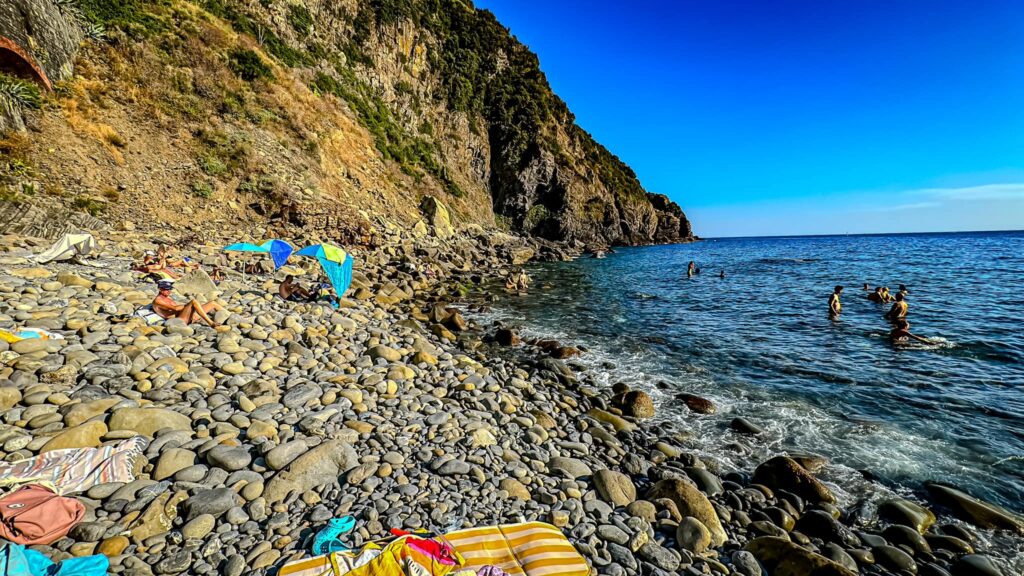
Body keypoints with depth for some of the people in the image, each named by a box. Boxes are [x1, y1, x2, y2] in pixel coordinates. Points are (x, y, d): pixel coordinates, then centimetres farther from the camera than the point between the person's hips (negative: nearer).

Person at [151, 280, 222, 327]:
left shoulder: (168, 297, 27)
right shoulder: (157, 300, -2)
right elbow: (175, 308, -16)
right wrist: (189, 304, -13)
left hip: (188, 318, 9)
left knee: (213, 304, 3)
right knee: (194, 302, -33)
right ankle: (211, 324, -42)